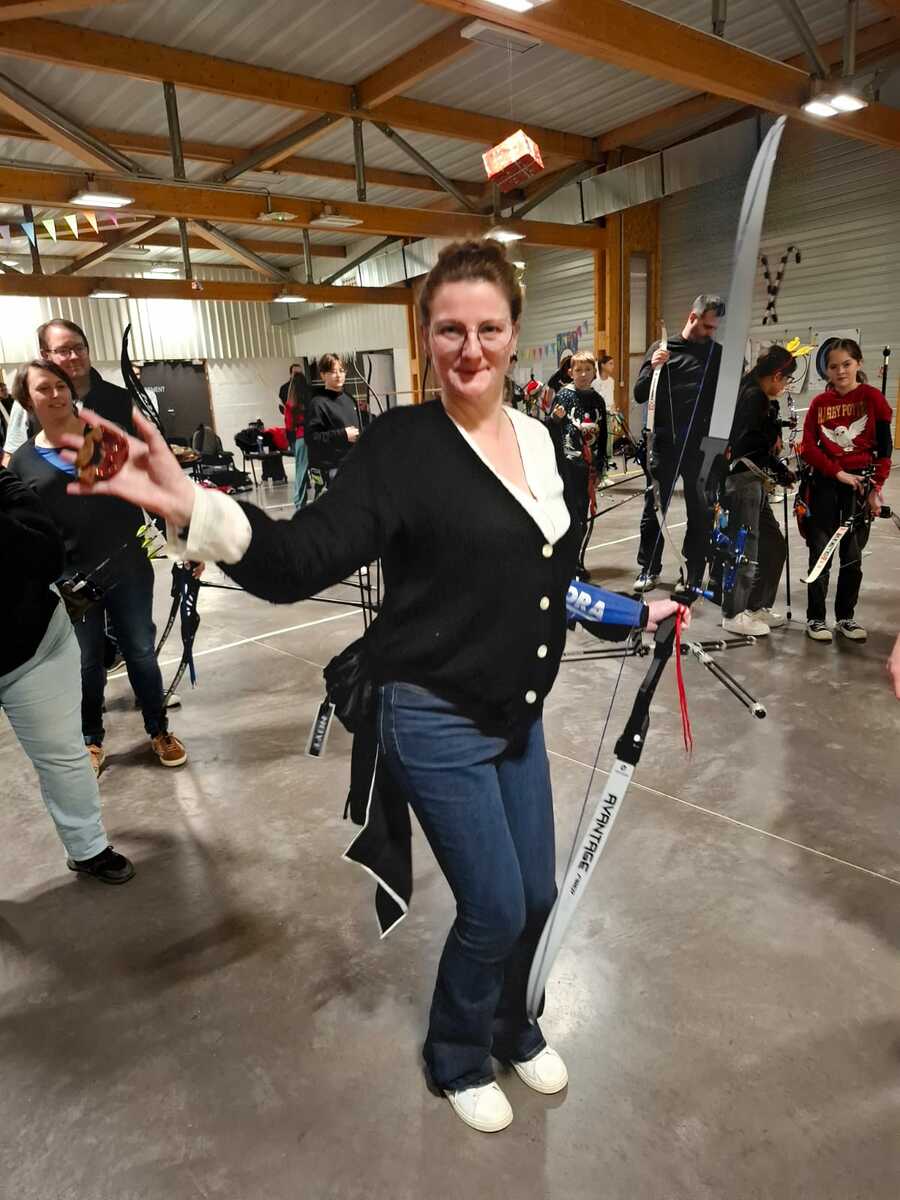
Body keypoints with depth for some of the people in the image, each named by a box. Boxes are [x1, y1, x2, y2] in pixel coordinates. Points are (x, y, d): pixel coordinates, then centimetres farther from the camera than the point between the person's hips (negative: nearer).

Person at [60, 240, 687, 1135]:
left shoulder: (538, 438, 4)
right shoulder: (401, 443, -15)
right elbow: (301, 560, -25)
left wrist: (632, 611, 24)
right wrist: (188, 504, -40)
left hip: (518, 715, 7)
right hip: (435, 720, -6)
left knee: (536, 897, 18)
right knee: (495, 910, 5)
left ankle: (511, 1028, 50)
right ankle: (457, 1061, 39)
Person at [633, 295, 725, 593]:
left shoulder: (718, 353, 8)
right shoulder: (660, 349, 5)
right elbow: (640, 395, 1)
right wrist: (652, 368, -15)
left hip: (702, 447, 1)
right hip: (664, 445, -1)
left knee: (700, 512, 5)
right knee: (654, 508, 5)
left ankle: (695, 574, 15)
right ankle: (648, 569, 17)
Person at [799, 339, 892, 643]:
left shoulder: (872, 397, -2)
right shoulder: (819, 402, 4)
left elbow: (884, 447, -4)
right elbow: (808, 447, -2)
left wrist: (876, 487, -9)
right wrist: (839, 473, -12)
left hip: (860, 483, -1)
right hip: (825, 483, 1)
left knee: (852, 554, 6)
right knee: (820, 552, 2)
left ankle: (845, 617, 18)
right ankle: (815, 617, 10)